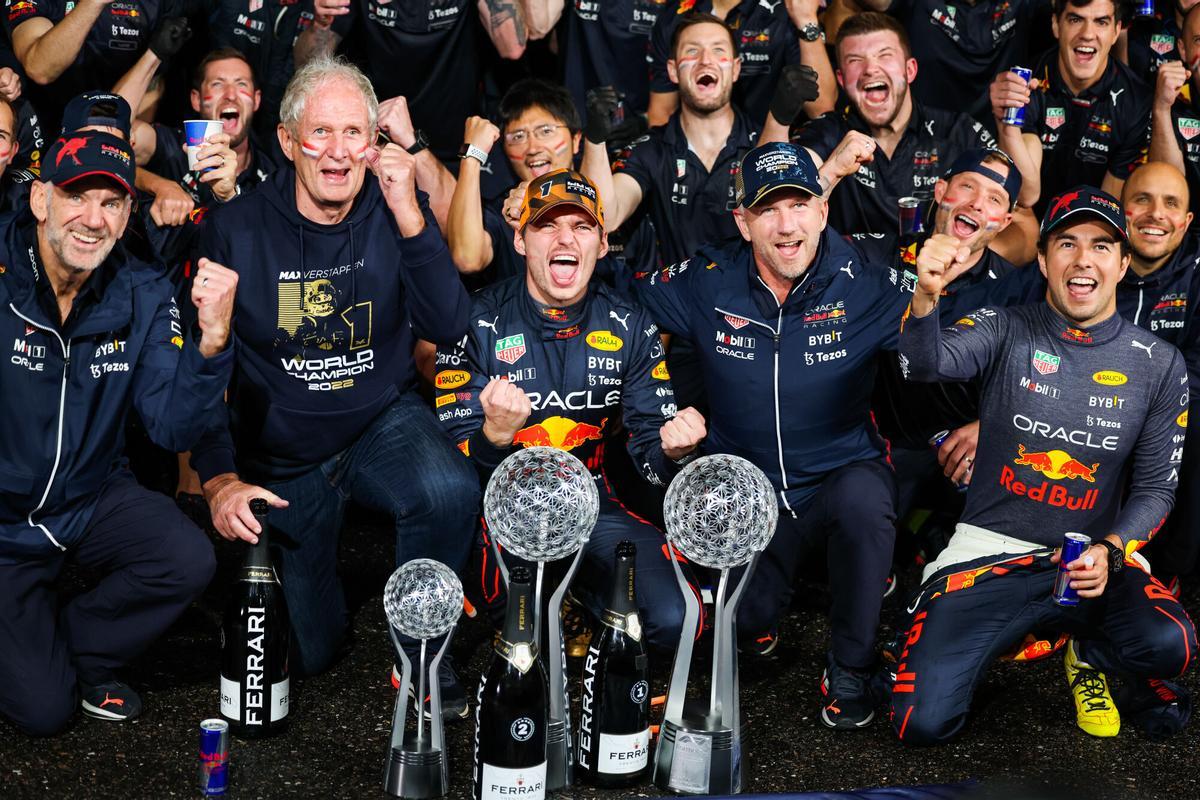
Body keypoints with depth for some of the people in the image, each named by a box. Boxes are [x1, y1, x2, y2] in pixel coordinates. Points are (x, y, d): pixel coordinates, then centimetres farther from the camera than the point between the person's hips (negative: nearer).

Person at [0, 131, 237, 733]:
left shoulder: (142, 297, -7)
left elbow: (173, 428, -15)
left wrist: (212, 339, -31)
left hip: (93, 500, 4)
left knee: (189, 561, -23)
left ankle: (80, 652, 7)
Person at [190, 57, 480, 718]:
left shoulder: (395, 214, -9)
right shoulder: (235, 229, -13)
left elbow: (448, 328, -19)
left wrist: (410, 218, -29)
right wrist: (217, 477, -19)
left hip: (382, 421, 0)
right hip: (282, 455, 0)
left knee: (451, 491, -34)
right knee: (309, 651, 5)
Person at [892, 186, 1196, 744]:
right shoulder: (1005, 331, -2)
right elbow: (929, 363, -23)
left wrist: (1110, 551, -13)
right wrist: (926, 297, -44)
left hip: (1097, 556, 1)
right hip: (990, 551, -1)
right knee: (922, 722, -17)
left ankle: (1086, 656, 8)